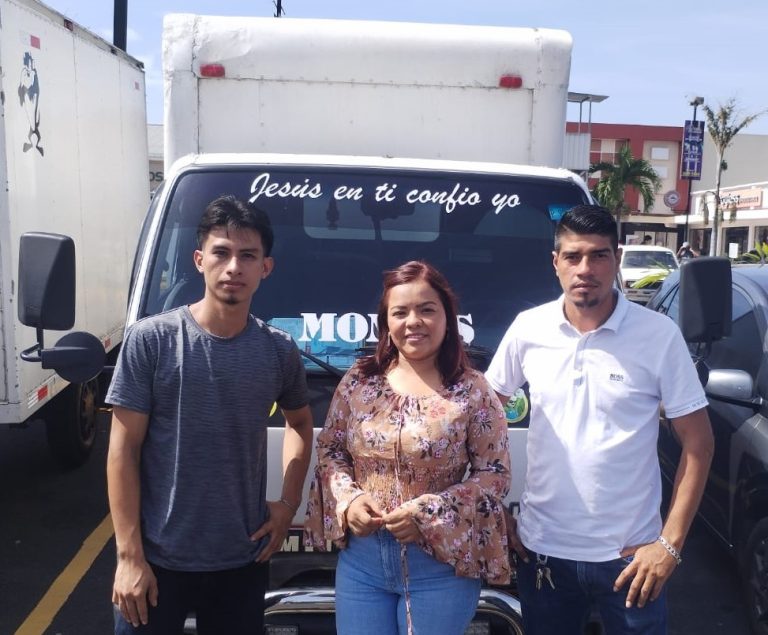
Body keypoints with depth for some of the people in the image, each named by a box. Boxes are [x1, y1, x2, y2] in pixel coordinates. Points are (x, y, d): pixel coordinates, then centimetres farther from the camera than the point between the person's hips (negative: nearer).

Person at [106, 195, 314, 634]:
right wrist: (129, 555, -9)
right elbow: (123, 452, -8)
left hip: (243, 561, 3)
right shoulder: (151, 340, -10)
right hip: (158, 560, -2)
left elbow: (300, 422, 16)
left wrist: (289, 503, 5)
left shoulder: (280, 351, -2)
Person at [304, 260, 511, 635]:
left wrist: (429, 513, -17)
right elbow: (329, 450, 9)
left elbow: (495, 475, -6)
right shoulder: (359, 381, 0)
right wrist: (348, 499, -9)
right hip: (361, 559, 3)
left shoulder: (472, 392, -8)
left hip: (440, 566, -2)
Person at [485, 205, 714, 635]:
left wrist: (670, 543, -10)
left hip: (628, 553, -2)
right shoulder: (528, 329, -4)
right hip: (541, 549, 2)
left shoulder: (659, 335, -9)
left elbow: (697, 441, -5)